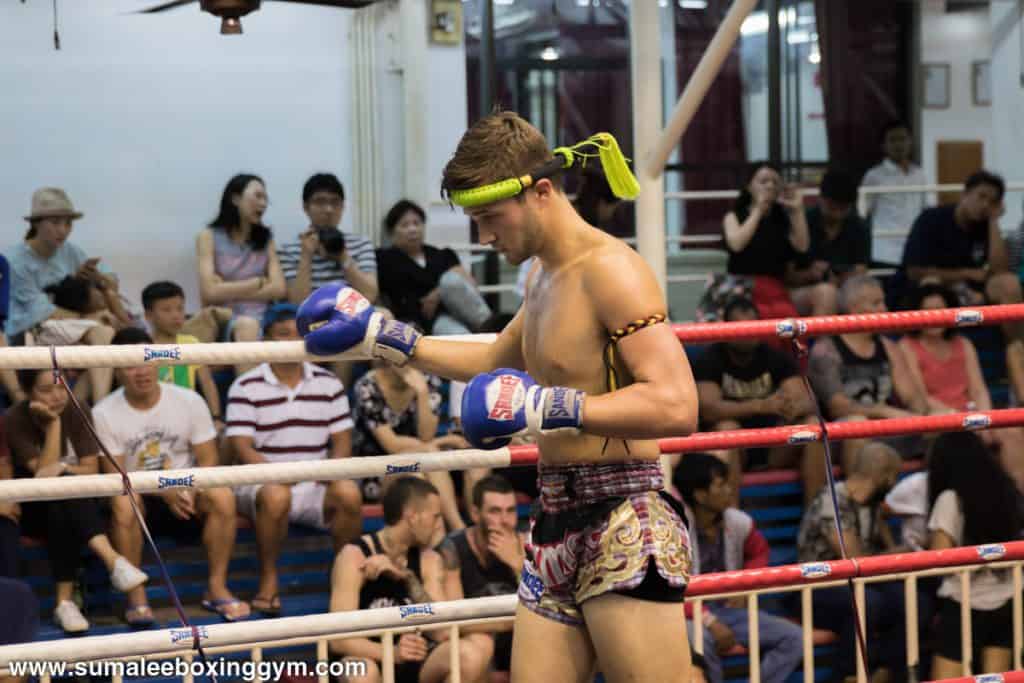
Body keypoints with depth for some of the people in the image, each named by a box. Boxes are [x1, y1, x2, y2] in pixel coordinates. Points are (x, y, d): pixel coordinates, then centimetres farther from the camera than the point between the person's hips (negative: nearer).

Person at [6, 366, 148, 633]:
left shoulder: (78, 413, -4)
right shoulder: (16, 420, -13)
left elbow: (91, 471, -7)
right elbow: (43, 472, -20)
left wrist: (62, 467, -27)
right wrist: (53, 423, -25)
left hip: (76, 504, 2)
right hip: (33, 508, -2)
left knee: (61, 511, -35)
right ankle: (112, 559, -48)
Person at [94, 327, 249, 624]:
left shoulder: (189, 401, -3)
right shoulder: (104, 414, -9)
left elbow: (208, 460, -2)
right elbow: (114, 477, -12)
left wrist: (189, 490, -24)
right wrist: (164, 491, -27)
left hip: (186, 494, 2)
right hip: (139, 497, -2)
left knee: (222, 497, -28)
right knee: (123, 504, -36)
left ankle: (217, 588, -13)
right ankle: (136, 596, -22)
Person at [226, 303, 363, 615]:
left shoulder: (328, 384, 11)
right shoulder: (246, 388, -1)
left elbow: (342, 440, 9)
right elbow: (242, 448, -8)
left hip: (316, 483, 3)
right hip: (262, 481, -3)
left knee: (349, 493, -28)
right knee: (275, 496, -37)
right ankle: (269, 578, -17)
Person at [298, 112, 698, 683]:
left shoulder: (609, 269, -13)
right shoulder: (545, 277, 18)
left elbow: (676, 405, -23)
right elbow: (496, 364, 38)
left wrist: (551, 407, -29)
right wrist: (387, 338, 35)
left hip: (625, 525, -9)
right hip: (559, 522, 9)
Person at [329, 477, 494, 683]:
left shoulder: (429, 560, 3)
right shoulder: (354, 557, -13)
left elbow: (442, 632, -11)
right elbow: (339, 639, -22)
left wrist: (407, 578, -23)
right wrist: (392, 653, -38)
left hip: (411, 666, 5)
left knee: (479, 646, -20)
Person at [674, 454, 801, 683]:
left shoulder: (738, 522, -3)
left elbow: (759, 552, 20)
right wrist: (710, 622, -28)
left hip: (726, 607, 6)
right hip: (687, 614, -6)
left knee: (793, 638, -10)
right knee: (701, 642, -41)